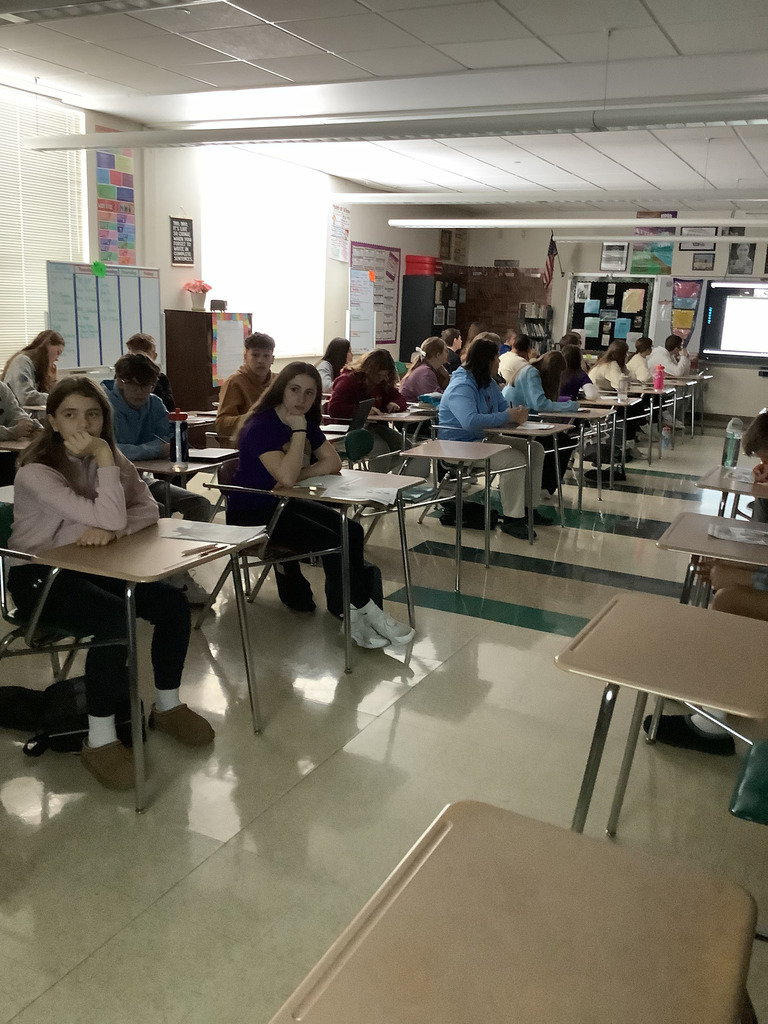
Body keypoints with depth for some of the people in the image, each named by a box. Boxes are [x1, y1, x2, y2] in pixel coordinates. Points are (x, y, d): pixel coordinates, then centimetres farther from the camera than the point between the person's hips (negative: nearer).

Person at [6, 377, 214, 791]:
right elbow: (110, 518, -27)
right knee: (114, 618, -31)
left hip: (89, 566, 6)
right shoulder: (36, 471, -21)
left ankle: (167, 706, 9)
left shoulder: (111, 456, 0)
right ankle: (99, 740, -17)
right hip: (38, 575, -6)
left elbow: (148, 509, -6)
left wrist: (110, 530, -23)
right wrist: (103, 459, -27)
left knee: (172, 602, -12)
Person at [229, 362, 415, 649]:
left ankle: (350, 614, -13)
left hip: (284, 504, 8)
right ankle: (367, 611, -10)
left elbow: (333, 463, -1)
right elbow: (286, 477, -33)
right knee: (332, 541, -22)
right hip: (251, 514, -8)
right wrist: (299, 431, -27)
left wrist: (299, 474, -16)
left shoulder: (306, 423, 3)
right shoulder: (262, 426, -21)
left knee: (352, 532, -12)